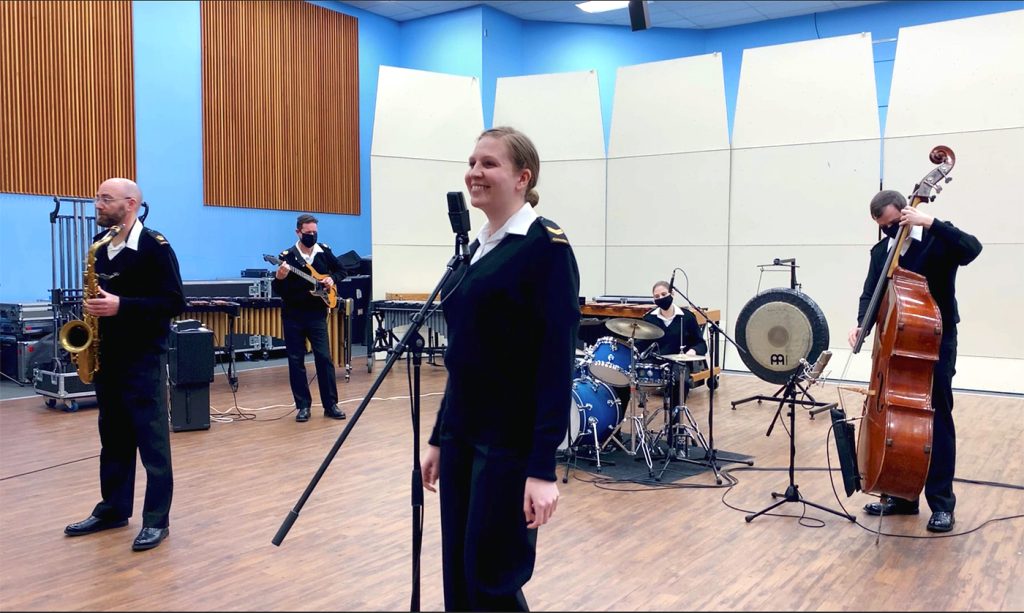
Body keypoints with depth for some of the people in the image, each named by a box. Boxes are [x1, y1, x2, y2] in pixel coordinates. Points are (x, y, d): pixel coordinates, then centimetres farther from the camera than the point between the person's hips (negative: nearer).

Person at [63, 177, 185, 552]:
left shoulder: (155, 247, -12)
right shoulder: (99, 245, 10)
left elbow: (174, 302, -17)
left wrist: (122, 306, -24)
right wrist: (94, 306, 1)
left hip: (143, 356, -7)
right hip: (106, 354, 8)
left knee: (151, 439, -1)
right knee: (113, 437, 15)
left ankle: (157, 519, 6)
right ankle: (113, 509, 27)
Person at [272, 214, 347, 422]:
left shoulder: (324, 252, 2)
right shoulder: (287, 256, -6)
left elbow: (340, 271, 18)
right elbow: (278, 291, -8)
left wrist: (332, 279, -3)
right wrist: (279, 278, -29)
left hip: (317, 314, 1)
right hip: (293, 315, -1)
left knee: (324, 358, -3)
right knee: (295, 360, 4)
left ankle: (330, 404, 6)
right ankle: (303, 405, 13)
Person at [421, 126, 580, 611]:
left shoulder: (546, 245, -13)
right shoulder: (477, 247, 12)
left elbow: (557, 360, -17)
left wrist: (542, 466, -21)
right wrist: (439, 437, 17)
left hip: (511, 439, -8)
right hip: (463, 434, 8)